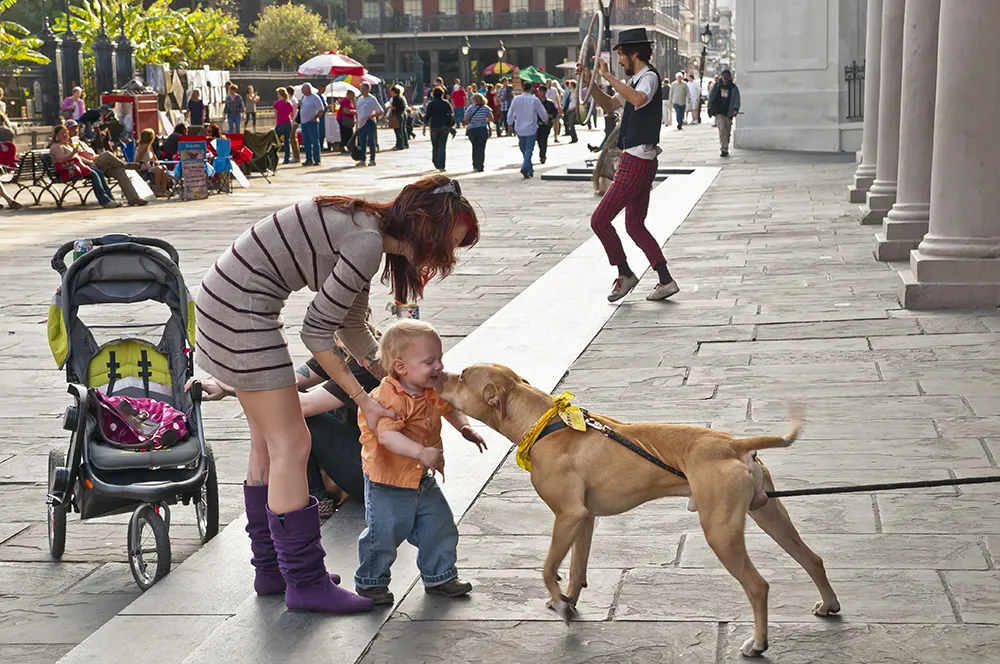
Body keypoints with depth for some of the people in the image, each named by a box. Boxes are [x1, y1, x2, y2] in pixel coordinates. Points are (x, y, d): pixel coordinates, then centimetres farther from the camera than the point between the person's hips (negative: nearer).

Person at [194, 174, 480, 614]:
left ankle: (272, 568, 27)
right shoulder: (367, 244, -20)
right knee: (292, 445, -6)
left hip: (224, 298, 11)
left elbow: (352, 329, 19)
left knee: (268, 444, 16)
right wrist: (365, 401, -13)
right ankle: (305, 582, 2)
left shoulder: (367, 229, 10)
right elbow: (317, 333, -18)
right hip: (240, 308, -11)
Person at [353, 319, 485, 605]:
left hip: (423, 480, 7)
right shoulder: (388, 398, -27)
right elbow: (387, 435, -41)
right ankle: (370, 581, 20)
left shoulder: (434, 391, -1)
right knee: (383, 533, -2)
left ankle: (439, 577, 31)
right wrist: (421, 452, -52)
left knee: (439, 528, 12)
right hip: (388, 482, -7)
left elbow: (449, 408, 21)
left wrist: (465, 427, 2)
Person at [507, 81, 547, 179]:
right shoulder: (534, 100, -11)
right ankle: (525, 168, -21)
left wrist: (510, 123, 25)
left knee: (524, 149, 16)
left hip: (519, 129, 3)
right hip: (531, 128, -3)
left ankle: (530, 170, 23)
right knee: (529, 149, -2)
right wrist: (545, 120, 23)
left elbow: (510, 113, 6)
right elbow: (542, 112, 1)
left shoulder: (516, 99, -3)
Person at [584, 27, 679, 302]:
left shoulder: (649, 77, -14)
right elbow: (609, 105, 25)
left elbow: (639, 99, -37)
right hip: (637, 162, 10)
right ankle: (665, 281, 15)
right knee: (635, 226, 15)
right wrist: (592, 82, 11)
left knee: (600, 220, -5)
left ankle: (625, 274, 6)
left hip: (636, 163, -10)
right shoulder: (635, 81, 16)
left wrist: (608, 76, -32)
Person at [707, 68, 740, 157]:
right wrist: (710, 110, 8)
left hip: (728, 113, 1)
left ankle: (725, 149, 22)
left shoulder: (733, 88, 4)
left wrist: (736, 109, -23)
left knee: (727, 132, 8)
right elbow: (711, 97, 12)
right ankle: (723, 149, -19)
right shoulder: (716, 86, 7)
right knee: (722, 130, -15)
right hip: (718, 112, -1)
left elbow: (737, 99, -6)